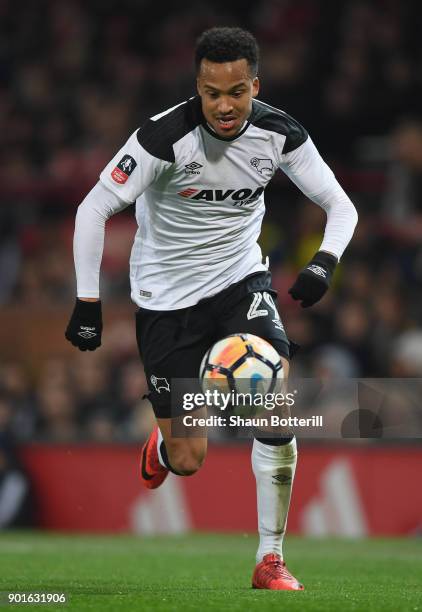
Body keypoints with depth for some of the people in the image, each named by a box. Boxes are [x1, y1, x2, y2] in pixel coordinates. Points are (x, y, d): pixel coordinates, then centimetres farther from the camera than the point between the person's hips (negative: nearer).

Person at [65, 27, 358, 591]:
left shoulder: (279, 134, -13)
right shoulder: (166, 137, -24)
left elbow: (340, 206, -4)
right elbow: (94, 209, -17)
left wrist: (325, 261, -25)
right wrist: (87, 302, -19)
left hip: (240, 278, 3)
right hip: (167, 296, -2)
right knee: (188, 460, -3)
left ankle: (271, 560, -9)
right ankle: (163, 445, 39)